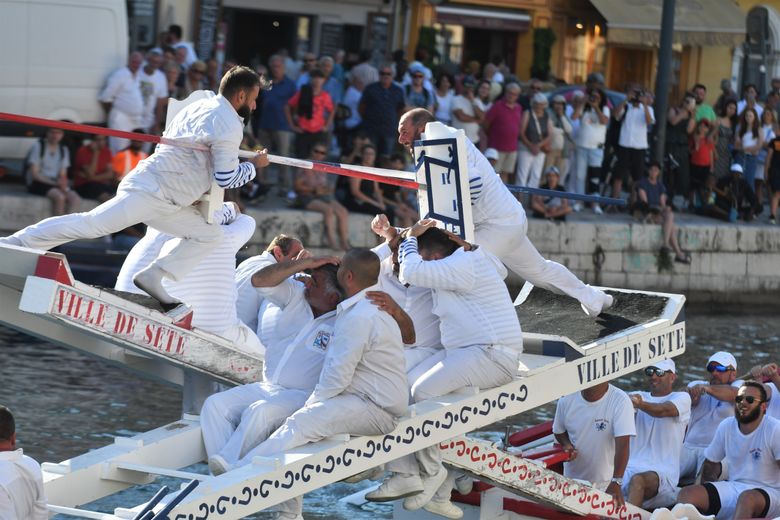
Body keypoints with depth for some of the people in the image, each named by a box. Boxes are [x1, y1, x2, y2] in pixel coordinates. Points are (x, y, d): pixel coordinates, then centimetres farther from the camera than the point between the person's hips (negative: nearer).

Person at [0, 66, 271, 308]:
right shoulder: (229, 125, -10)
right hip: (153, 191, -10)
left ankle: (153, 279, 3)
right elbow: (227, 178, -9)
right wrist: (254, 165, 8)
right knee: (92, 223, -15)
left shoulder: (197, 107, 18)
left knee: (209, 234, 13)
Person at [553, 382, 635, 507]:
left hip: (605, 484, -4)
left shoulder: (620, 401, -20)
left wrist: (616, 482, -38)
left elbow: (623, 444, -28)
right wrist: (566, 445, -11)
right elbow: (559, 431, 13)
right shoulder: (566, 400, -7)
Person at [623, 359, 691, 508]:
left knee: (638, 480, -38)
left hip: (662, 471, -5)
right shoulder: (637, 396, 22)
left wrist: (641, 404, -37)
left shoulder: (681, 398, 8)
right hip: (631, 467, 5)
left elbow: (663, 410, -15)